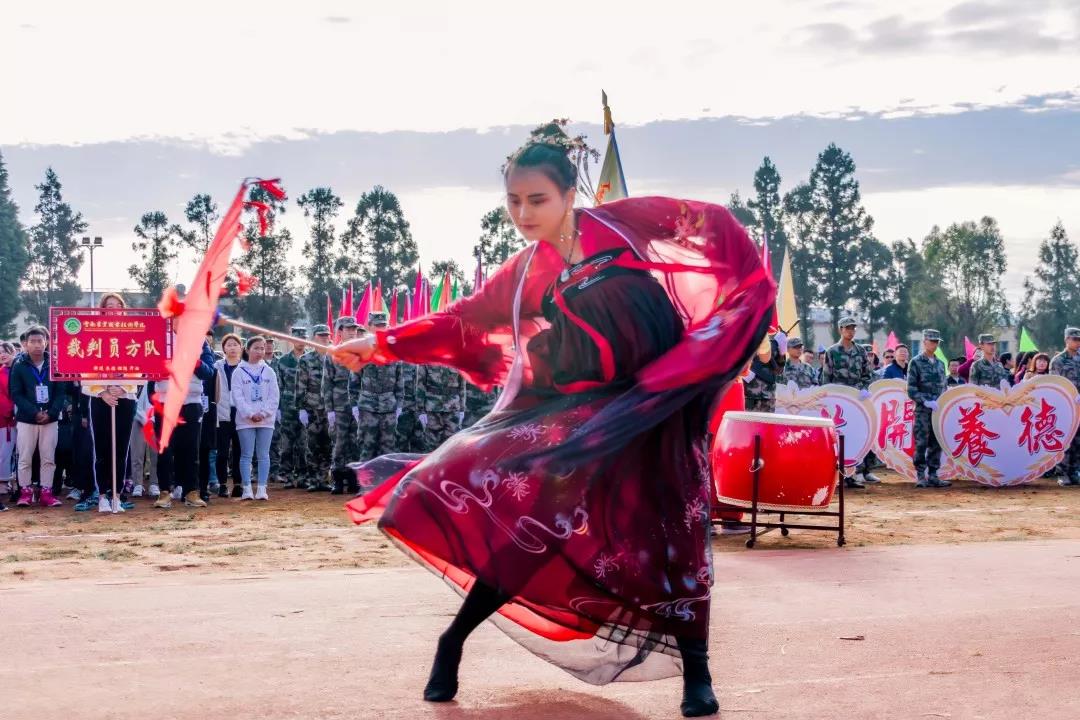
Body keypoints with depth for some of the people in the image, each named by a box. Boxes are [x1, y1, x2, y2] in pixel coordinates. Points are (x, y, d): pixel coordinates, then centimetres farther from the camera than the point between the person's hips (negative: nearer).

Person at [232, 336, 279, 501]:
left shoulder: (269, 372, 7)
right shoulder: (239, 372, 0)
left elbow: (274, 396, 4)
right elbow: (238, 397, -5)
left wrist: (264, 413, -9)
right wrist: (250, 414, -14)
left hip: (266, 420, 2)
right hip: (245, 420, -2)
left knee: (263, 455, 3)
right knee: (246, 455, 0)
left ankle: (262, 488, 5)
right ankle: (247, 489, 1)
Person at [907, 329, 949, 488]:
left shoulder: (940, 364, 16)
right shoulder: (916, 363, -1)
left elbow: (943, 387, 20)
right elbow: (911, 389, -7)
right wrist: (925, 401, -18)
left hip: (938, 410, 5)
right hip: (922, 411, -5)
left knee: (936, 444, 5)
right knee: (921, 444, -5)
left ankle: (932, 476, 10)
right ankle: (920, 476, 0)